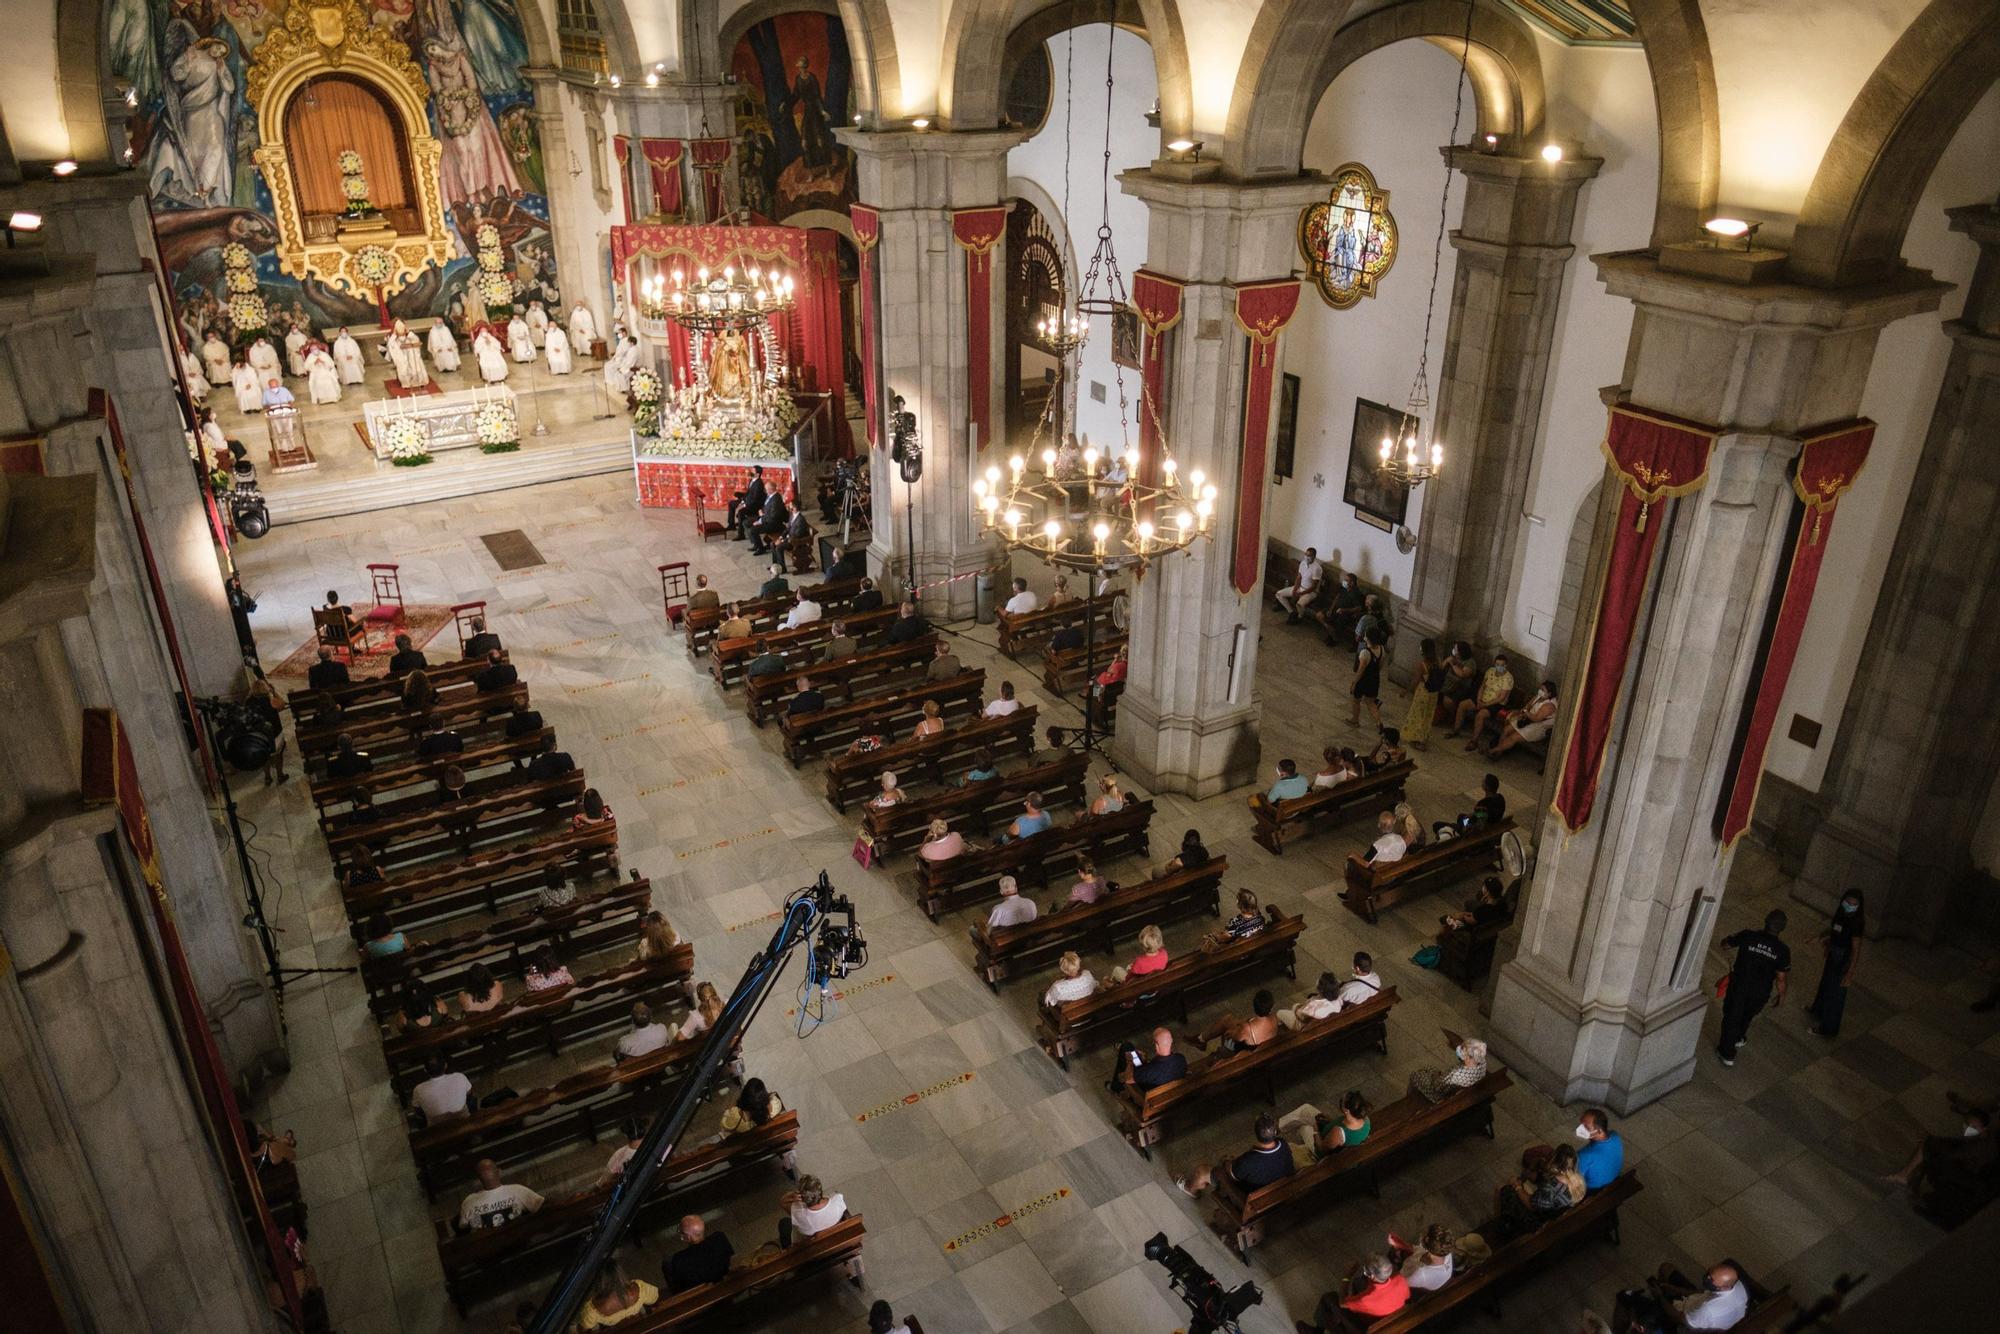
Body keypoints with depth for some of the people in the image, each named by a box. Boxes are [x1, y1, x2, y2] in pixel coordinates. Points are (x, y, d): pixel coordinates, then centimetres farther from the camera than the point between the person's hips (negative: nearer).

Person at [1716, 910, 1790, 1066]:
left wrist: (1729, 938, 18)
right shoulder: (1783, 950, -19)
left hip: (1739, 987, -1)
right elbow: (1781, 978, -13)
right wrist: (1781, 995, 5)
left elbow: (1725, 944, -4)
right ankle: (1737, 1038, 54)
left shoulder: (1747, 937, -20)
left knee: (1732, 1017, 19)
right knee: (1747, 1015, 31)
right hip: (1761, 993, 2)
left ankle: (1727, 1053, 29)